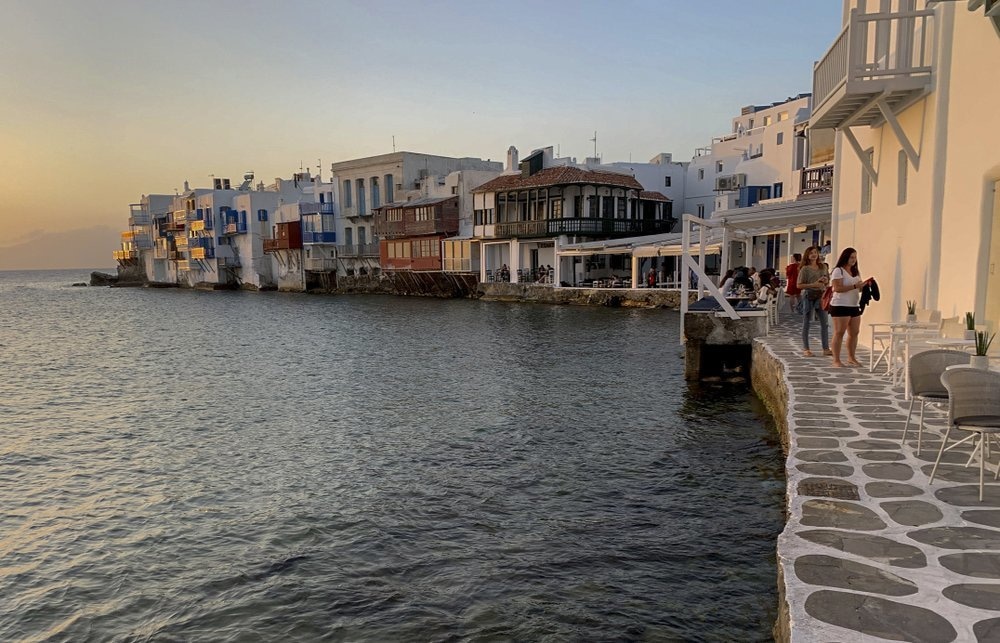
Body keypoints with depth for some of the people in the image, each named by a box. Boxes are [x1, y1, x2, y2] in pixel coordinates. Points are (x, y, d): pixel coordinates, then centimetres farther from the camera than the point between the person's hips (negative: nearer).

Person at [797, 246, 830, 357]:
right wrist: (813, 285, -19)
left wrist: (825, 280, -1)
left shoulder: (822, 267, 12)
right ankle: (805, 349, 9)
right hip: (809, 295, -5)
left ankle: (826, 348, 10)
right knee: (806, 322, 3)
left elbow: (828, 280, 22)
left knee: (824, 323, 4)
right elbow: (799, 285, -9)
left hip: (821, 296, 5)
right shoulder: (805, 269, -4)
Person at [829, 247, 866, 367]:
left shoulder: (856, 272, 18)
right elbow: (837, 288, -17)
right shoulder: (838, 271, -7)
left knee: (854, 333, 7)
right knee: (839, 333, -6)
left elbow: (859, 288, 21)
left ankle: (851, 358, 19)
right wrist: (854, 286, -22)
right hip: (840, 306, -7)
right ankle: (836, 360, -3)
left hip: (854, 306, 8)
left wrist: (864, 285, -1)